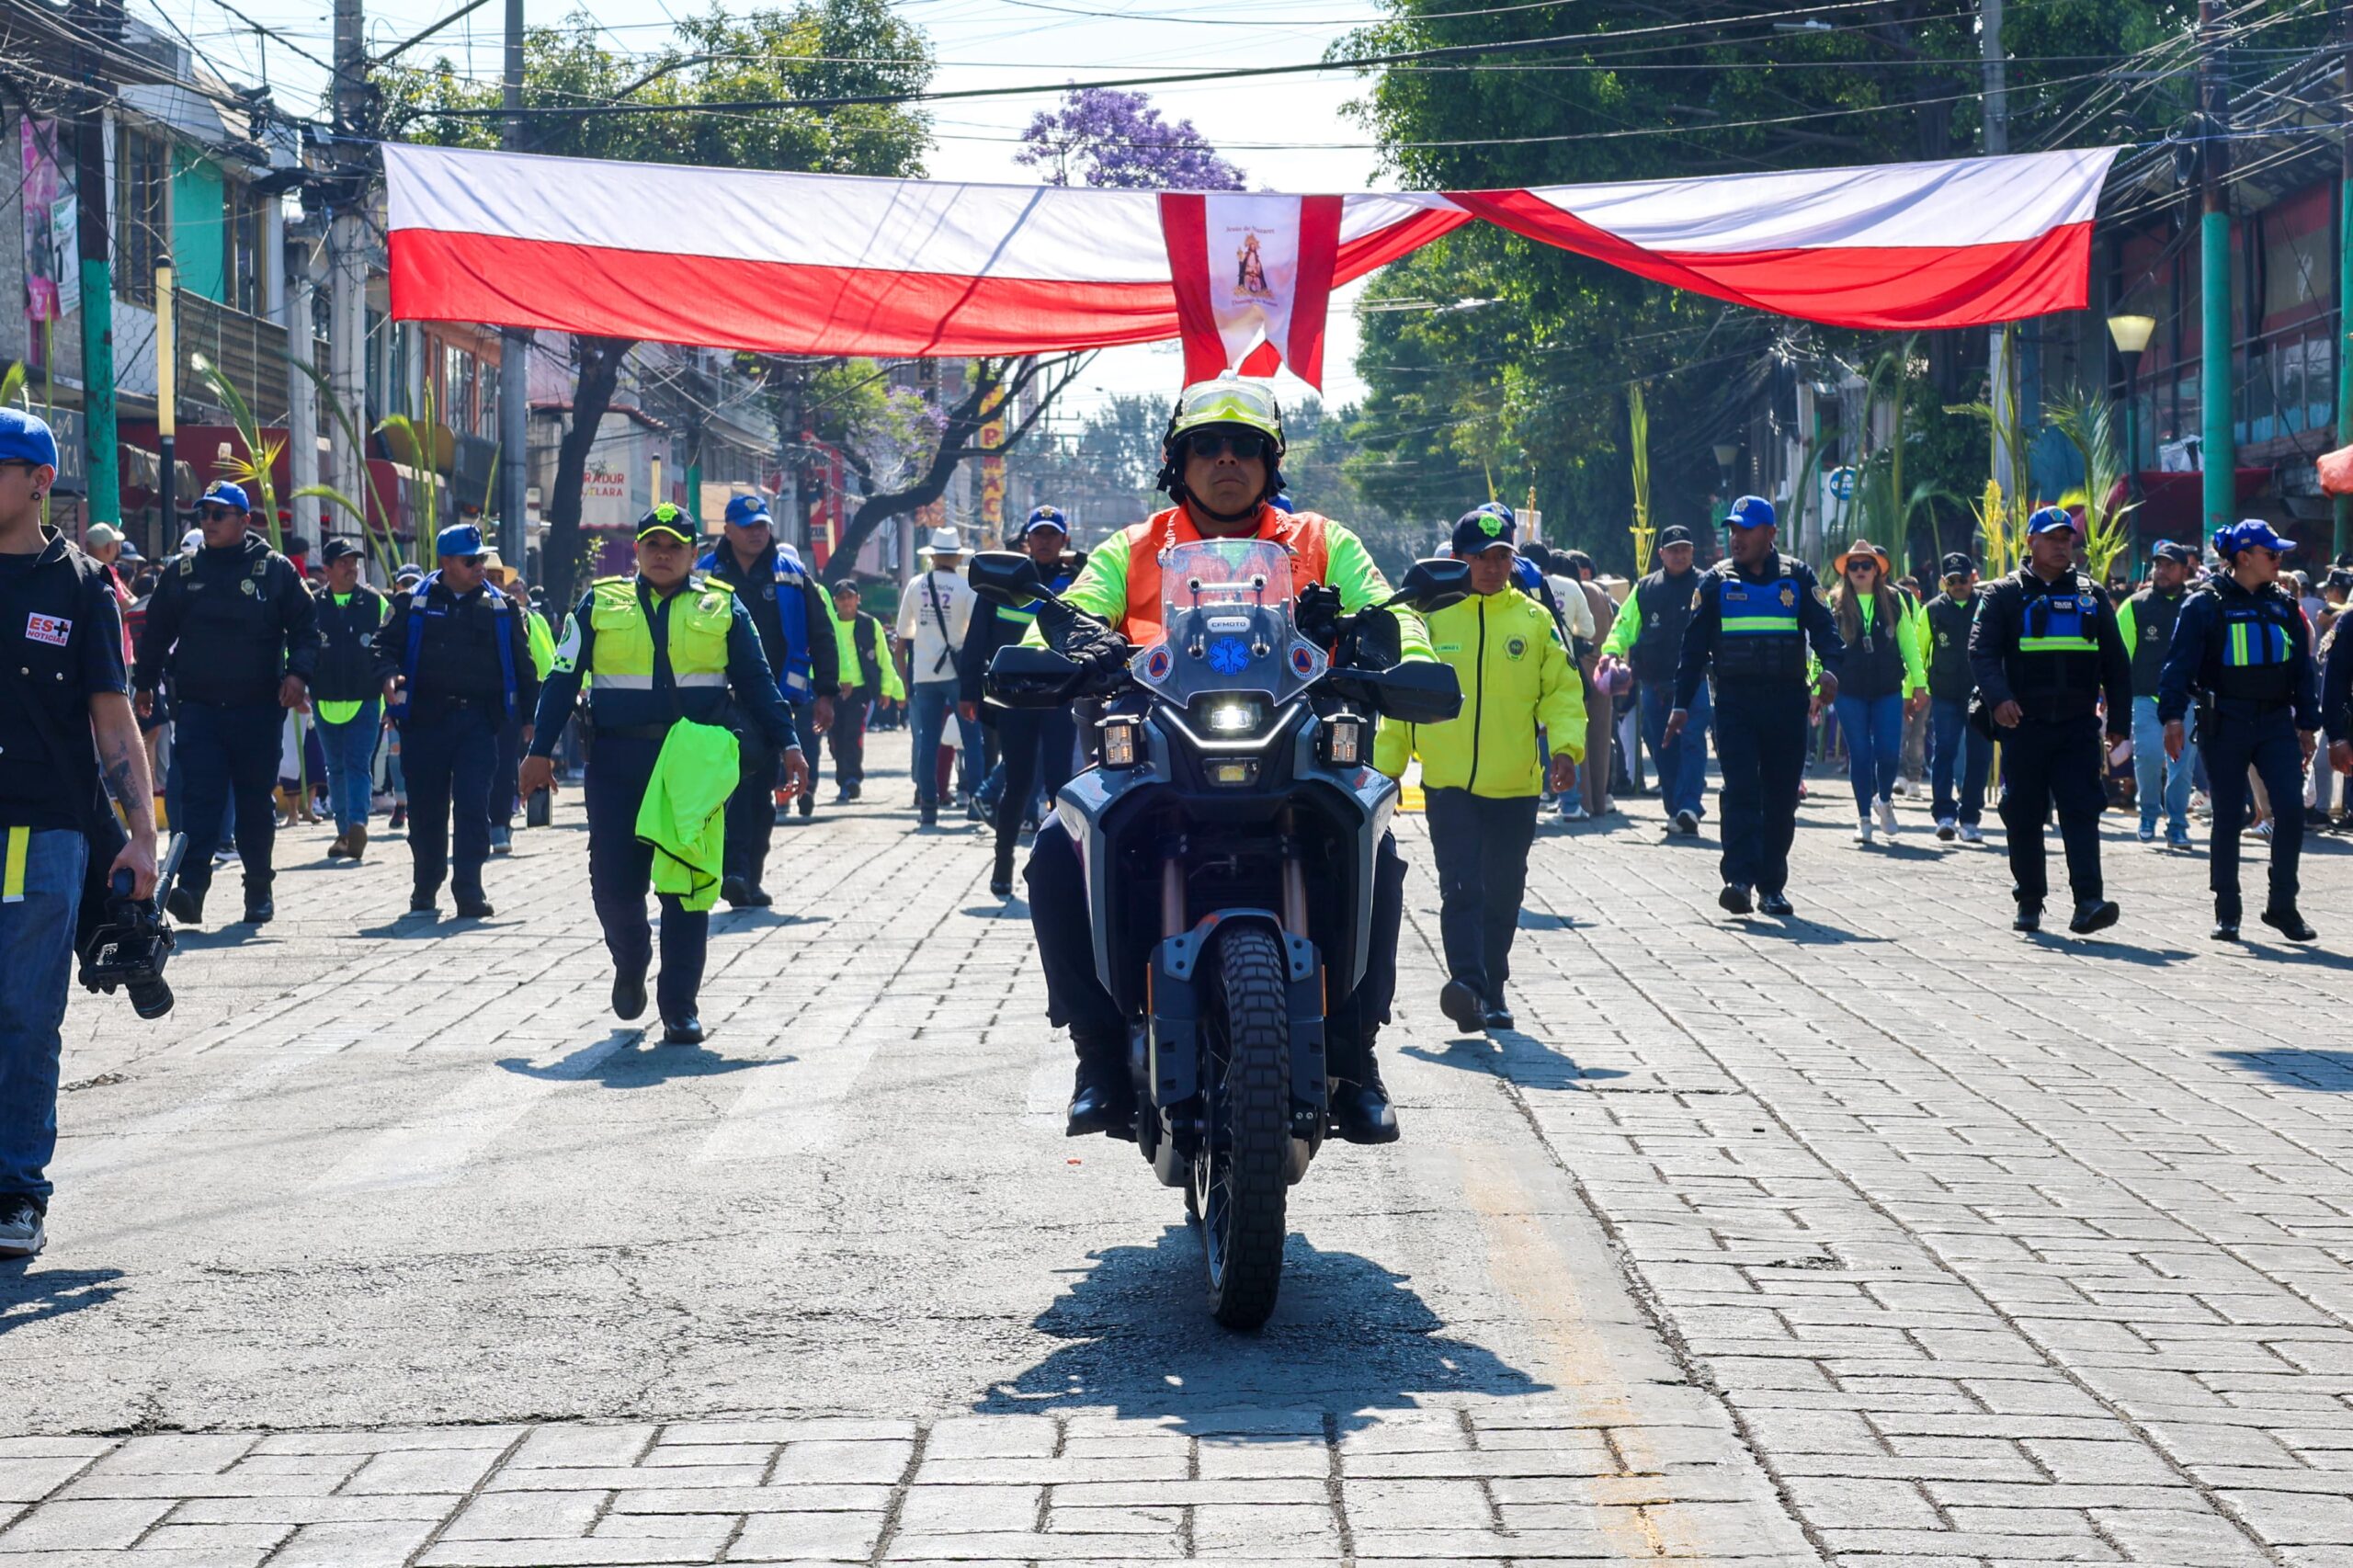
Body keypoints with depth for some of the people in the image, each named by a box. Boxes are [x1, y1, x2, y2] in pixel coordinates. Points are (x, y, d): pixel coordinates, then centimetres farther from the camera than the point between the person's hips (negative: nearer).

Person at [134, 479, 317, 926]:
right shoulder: (183, 571, 9)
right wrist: (146, 684, 17)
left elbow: (306, 626, 3)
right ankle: (191, 888, -18)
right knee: (201, 798, -11)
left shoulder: (275, 569, 3)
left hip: (257, 709, -1)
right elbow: (156, 632, 18)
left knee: (255, 801, 7)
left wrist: (298, 672, -12)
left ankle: (258, 891, 18)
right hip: (197, 706, 1)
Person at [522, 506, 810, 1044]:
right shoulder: (599, 604, 10)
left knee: (688, 885, -3)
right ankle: (631, 964, 32)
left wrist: (788, 744, 2)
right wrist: (540, 751, 3)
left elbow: (758, 683, 11)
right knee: (614, 881, 1)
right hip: (615, 762, 1)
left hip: (695, 763, -1)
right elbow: (563, 679, 9)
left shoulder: (723, 609, 10)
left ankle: (681, 1007, 2)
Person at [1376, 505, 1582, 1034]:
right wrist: (1387, 767, 6)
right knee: (1461, 888, -16)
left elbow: (1562, 689, 8)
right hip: (1448, 782, -2)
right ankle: (1468, 985, -26)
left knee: (1503, 894, 9)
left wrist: (1565, 745, -10)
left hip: (1515, 786, 2)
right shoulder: (1432, 617, 4)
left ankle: (1491, 992, 22)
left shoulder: (1535, 620, 7)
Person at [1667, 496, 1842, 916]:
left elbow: (1823, 627, 0)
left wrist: (1830, 668, -21)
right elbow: (1694, 645, 8)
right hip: (1735, 700, -1)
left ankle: (1772, 885, 14)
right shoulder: (1717, 581, 8)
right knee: (1740, 790, -13)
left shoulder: (1797, 578, 7)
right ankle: (1740, 878, -19)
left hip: (1787, 700, 1)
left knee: (1781, 796, 5)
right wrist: (1681, 704, 2)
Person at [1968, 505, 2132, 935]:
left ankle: (2088, 902, -17)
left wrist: (2119, 721, 8)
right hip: (2024, 723, -1)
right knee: (2024, 815, 5)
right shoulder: (2005, 594, 5)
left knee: (2081, 810, -10)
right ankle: (2029, 902, 17)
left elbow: (2116, 663, 15)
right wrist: (1998, 698, -23)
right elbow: (1982, 652, -6)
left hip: (2078, 726, 1)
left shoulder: (2091, 595, 13)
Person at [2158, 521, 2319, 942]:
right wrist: (2173, 716, -16)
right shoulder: (2206, 605, -2)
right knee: (2228, 818, 2)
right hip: (2225, 725, -3)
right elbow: (2179, 664, -6)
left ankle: (2282, 905, 2)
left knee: (2291, 808, -9)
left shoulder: (2283, 606, 12)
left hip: (2276, 722, 4)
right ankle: (2226, 912, 11)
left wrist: (2307, 724, 15)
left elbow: (2303, 668, 17)